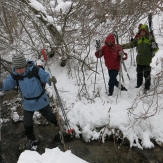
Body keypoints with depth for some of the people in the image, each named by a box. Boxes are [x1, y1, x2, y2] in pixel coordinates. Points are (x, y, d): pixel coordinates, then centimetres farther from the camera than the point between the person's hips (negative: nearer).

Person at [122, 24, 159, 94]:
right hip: (139, 59, 5)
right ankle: (139, 85, 36)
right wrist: (122, 46, 2)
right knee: (139, 73, 17)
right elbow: (131, 44, 9)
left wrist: (154, 48, -23)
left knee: (147, 74, 2)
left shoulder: (150, 38, -4)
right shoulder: (138, 39, 8)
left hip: (147, 60, -4)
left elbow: (156, 48, -2)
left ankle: (146, 87, 16)